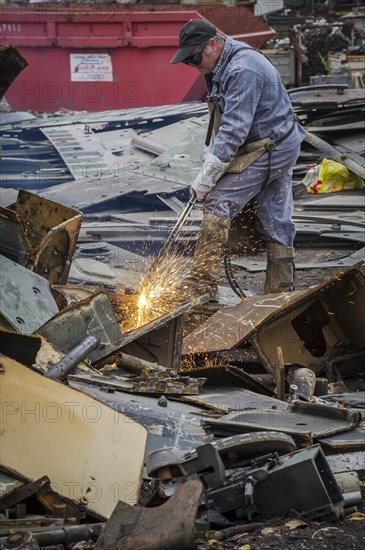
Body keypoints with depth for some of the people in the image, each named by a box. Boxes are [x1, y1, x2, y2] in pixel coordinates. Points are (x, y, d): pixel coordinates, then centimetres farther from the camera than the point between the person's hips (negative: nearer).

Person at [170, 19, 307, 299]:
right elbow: (222, 120, 13)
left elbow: (234, 129, -28)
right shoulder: (222, 66, 8)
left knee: (219, 202, -11)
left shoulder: (242, 70, -25)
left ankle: (202, 284, -12)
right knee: (276, 222, 11)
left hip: (266, 150, -10)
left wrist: (208, 175, -25)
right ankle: (281, 292, 17)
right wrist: (211, 155, 1)